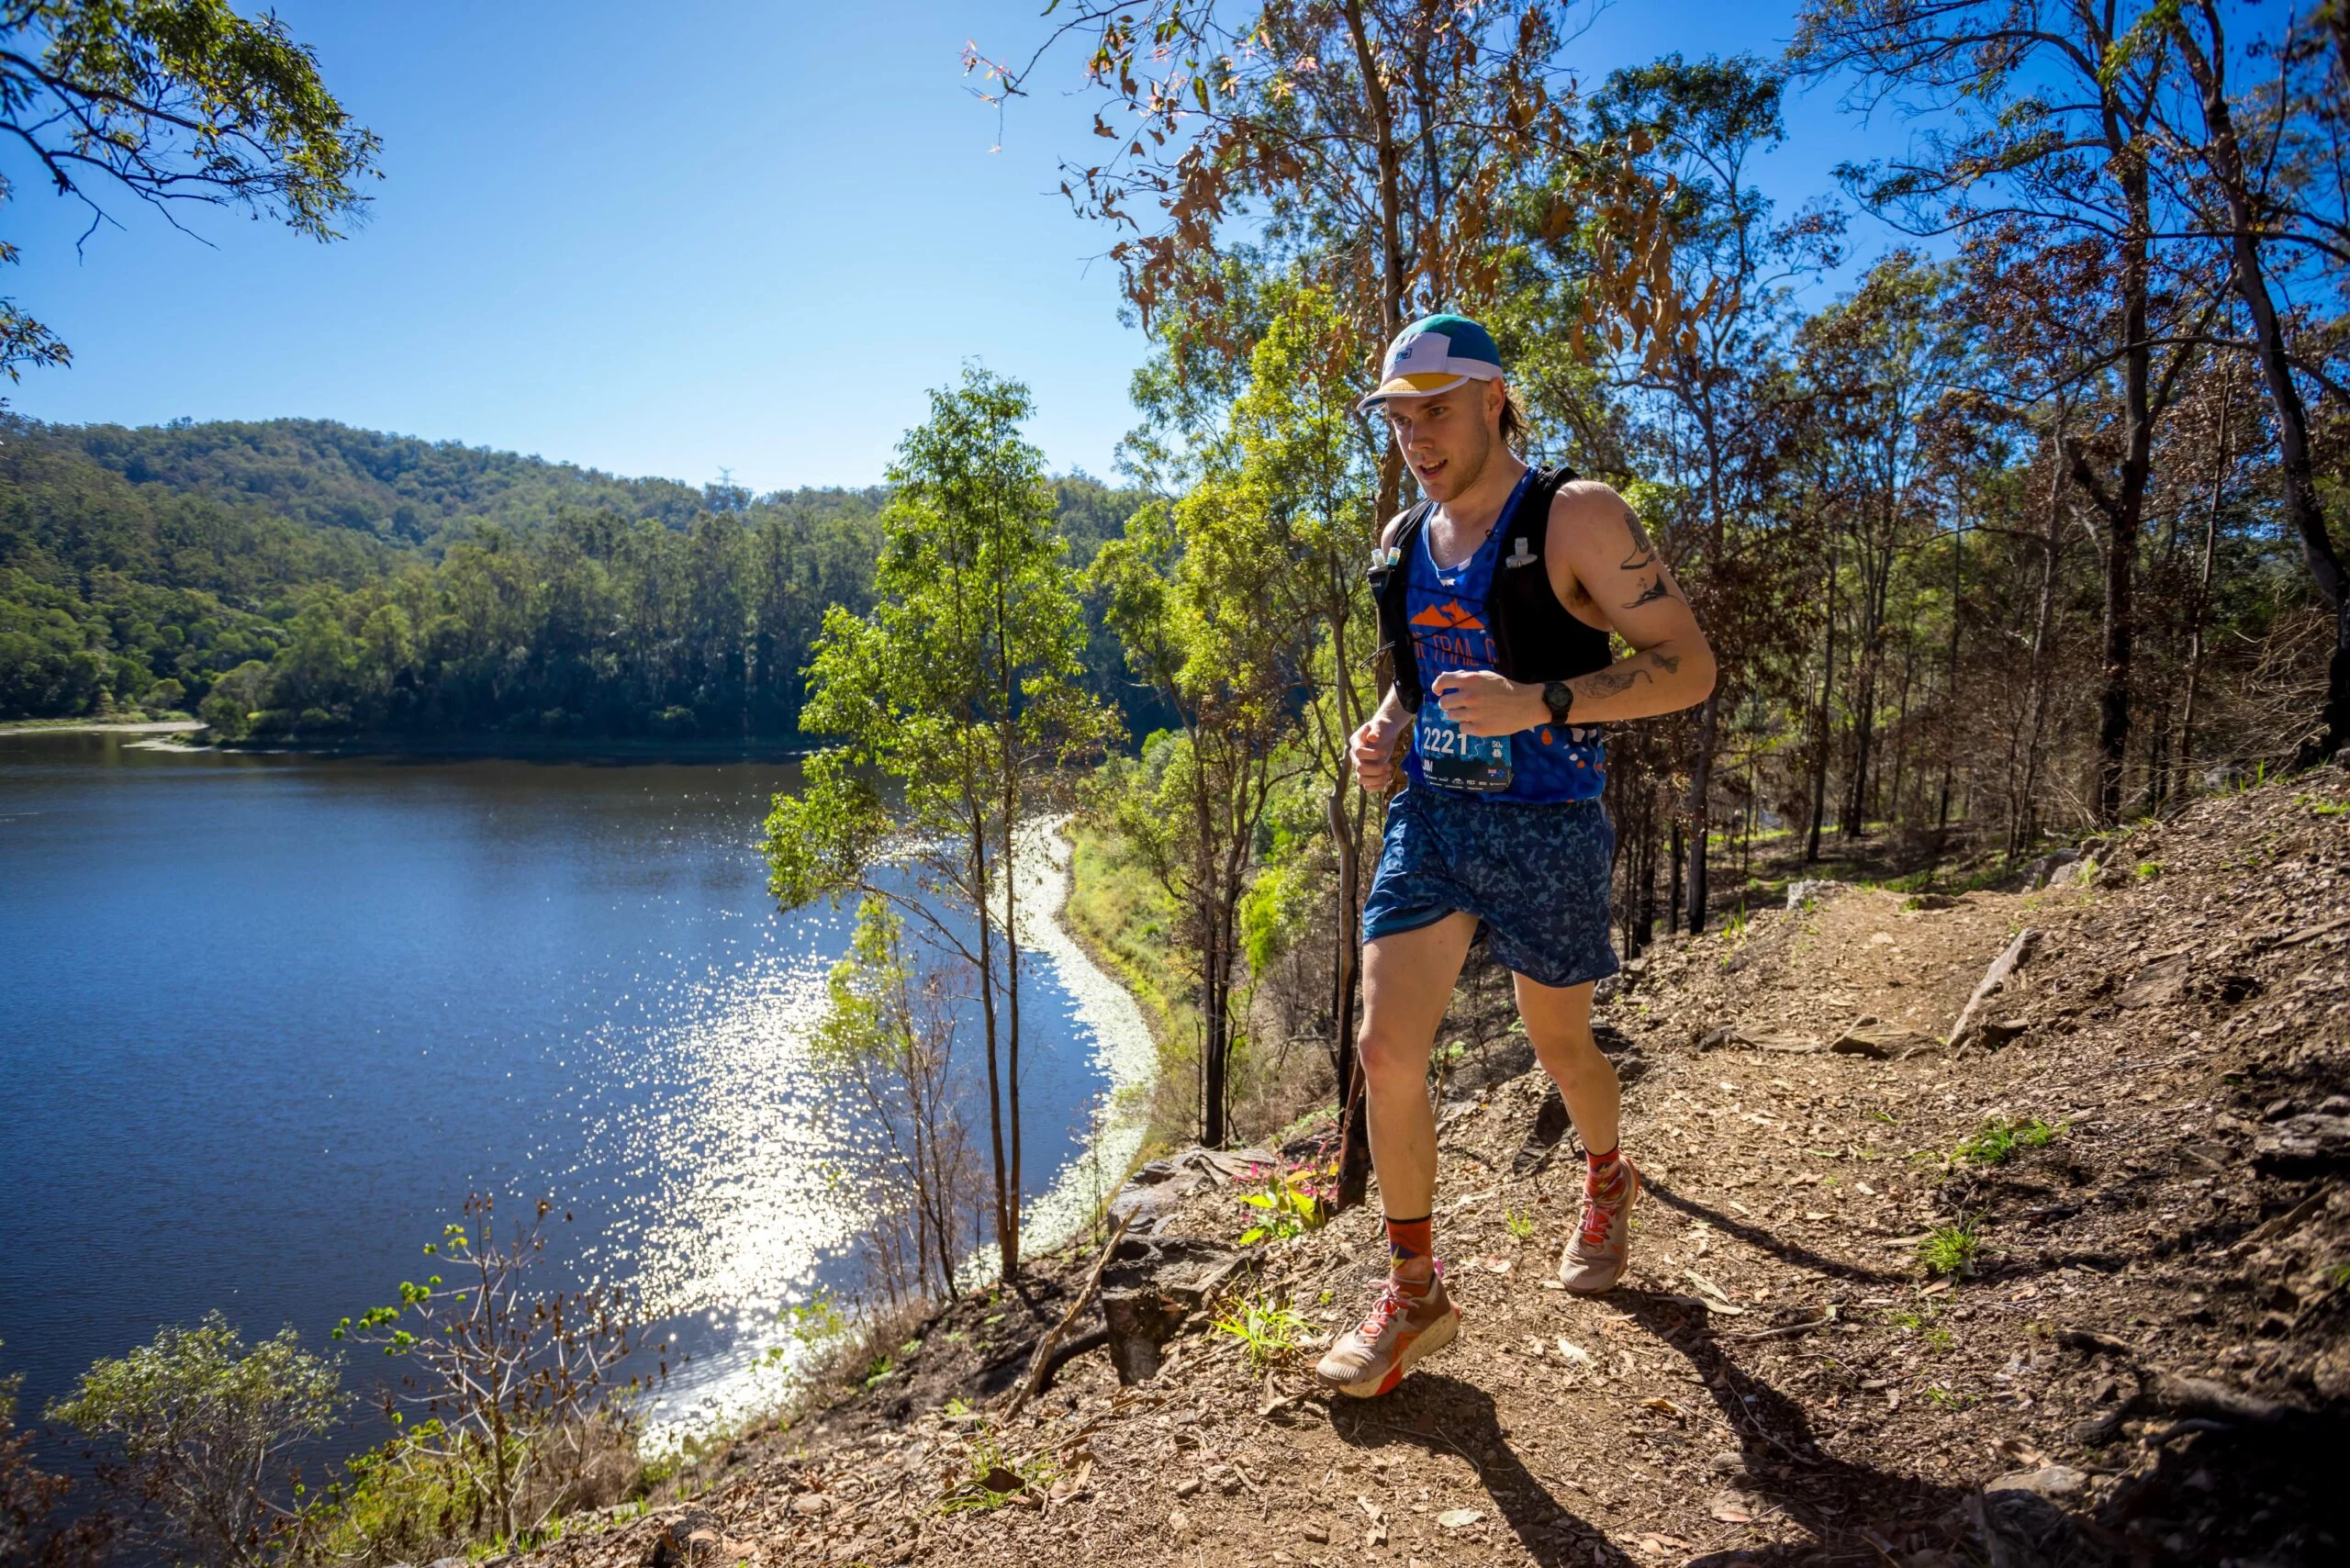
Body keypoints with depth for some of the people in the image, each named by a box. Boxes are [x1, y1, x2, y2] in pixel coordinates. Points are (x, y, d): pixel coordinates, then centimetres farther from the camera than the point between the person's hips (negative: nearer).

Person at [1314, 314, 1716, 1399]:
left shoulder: (1576, 518, -11)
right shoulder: (1402, 541, 8)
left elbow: (1688, 666, -15)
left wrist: (1538, 704, -28)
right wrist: (1383, 731, 2)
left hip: (1547, 829, -4)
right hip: (1429, 818, 5)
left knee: (1558, 1047, 15)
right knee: (1385, 1051, -5)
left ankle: (1607, 1183, 49)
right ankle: (1414, 1291, 13)